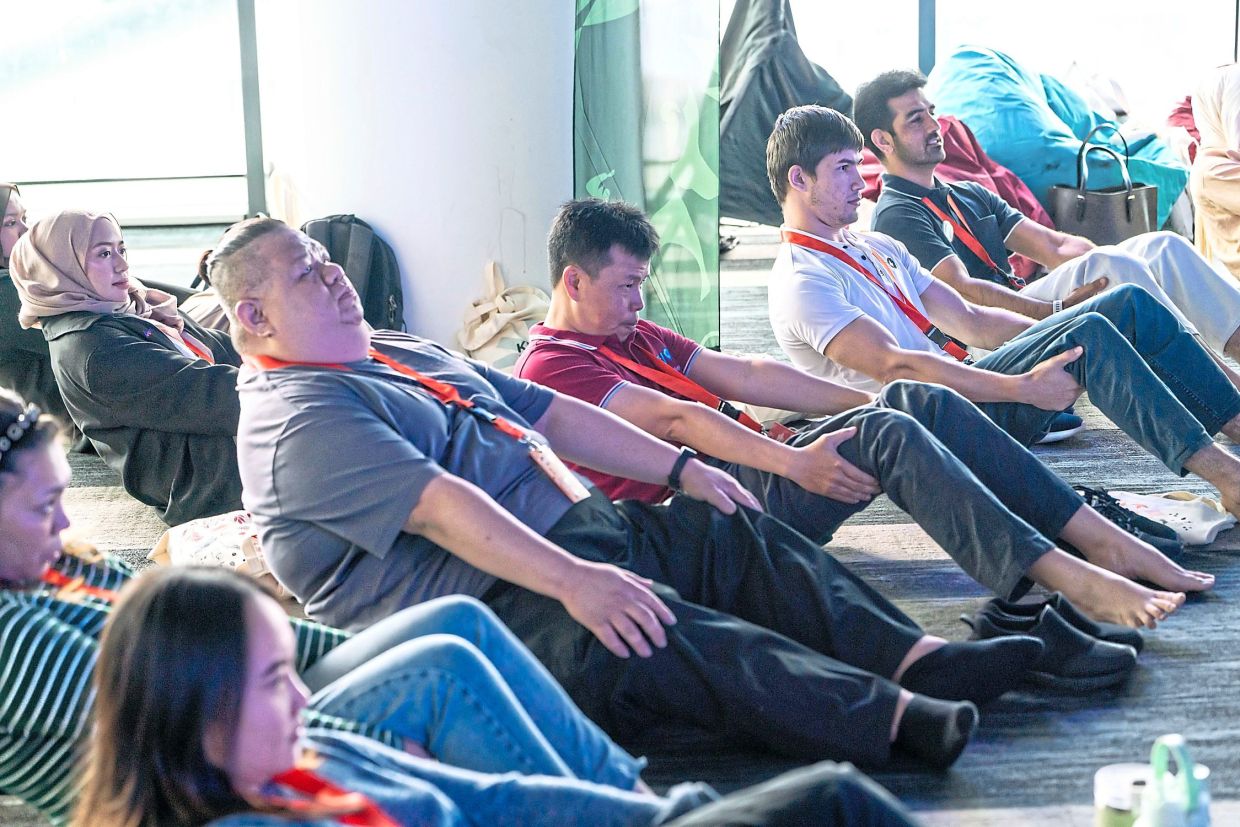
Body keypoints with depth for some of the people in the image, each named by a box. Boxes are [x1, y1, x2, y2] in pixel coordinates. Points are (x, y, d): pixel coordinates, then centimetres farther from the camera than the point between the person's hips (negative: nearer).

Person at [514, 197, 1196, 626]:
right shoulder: (552, 366, -3)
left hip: (750, 470, 9)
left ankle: (1101, 538, -10)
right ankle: (1068, 579, -33)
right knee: (885, 437, -26)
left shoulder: (634, 336, 27)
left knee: (917, 404, -6)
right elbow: (672, 418, -16)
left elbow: (743, 376, 21)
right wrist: (791, 461, -26)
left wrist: (875, 401, 13)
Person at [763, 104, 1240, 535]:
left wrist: (1055, 333, 8)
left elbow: (970, 321, 21)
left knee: (1129, 305, -5)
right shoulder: (800, 282, -9)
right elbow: (893, 367, -21)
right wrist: (1023, 387, -25)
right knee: (1088, 336, -26)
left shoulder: (877, 248, 22)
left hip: (963, 387, 9)